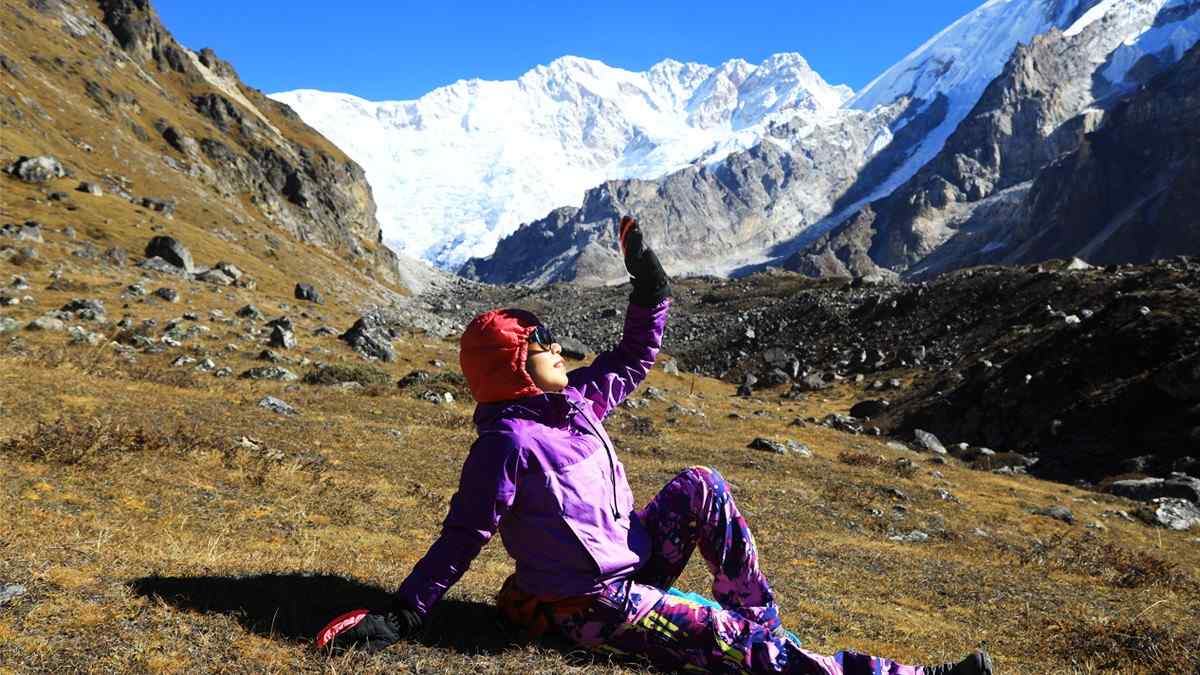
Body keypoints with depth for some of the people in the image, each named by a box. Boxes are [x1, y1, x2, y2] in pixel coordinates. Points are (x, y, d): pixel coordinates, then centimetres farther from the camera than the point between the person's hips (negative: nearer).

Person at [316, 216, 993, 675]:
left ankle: (758, 619, 3)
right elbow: (463, 539, -16)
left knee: (703, 486, -1)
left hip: (633, 558, 9)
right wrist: (402, 615, -19)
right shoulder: (509, 442, -19)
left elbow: (636, 354, 15)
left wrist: (648, 278, 7)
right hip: (595, 604, -9)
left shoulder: (576, 401, 5)